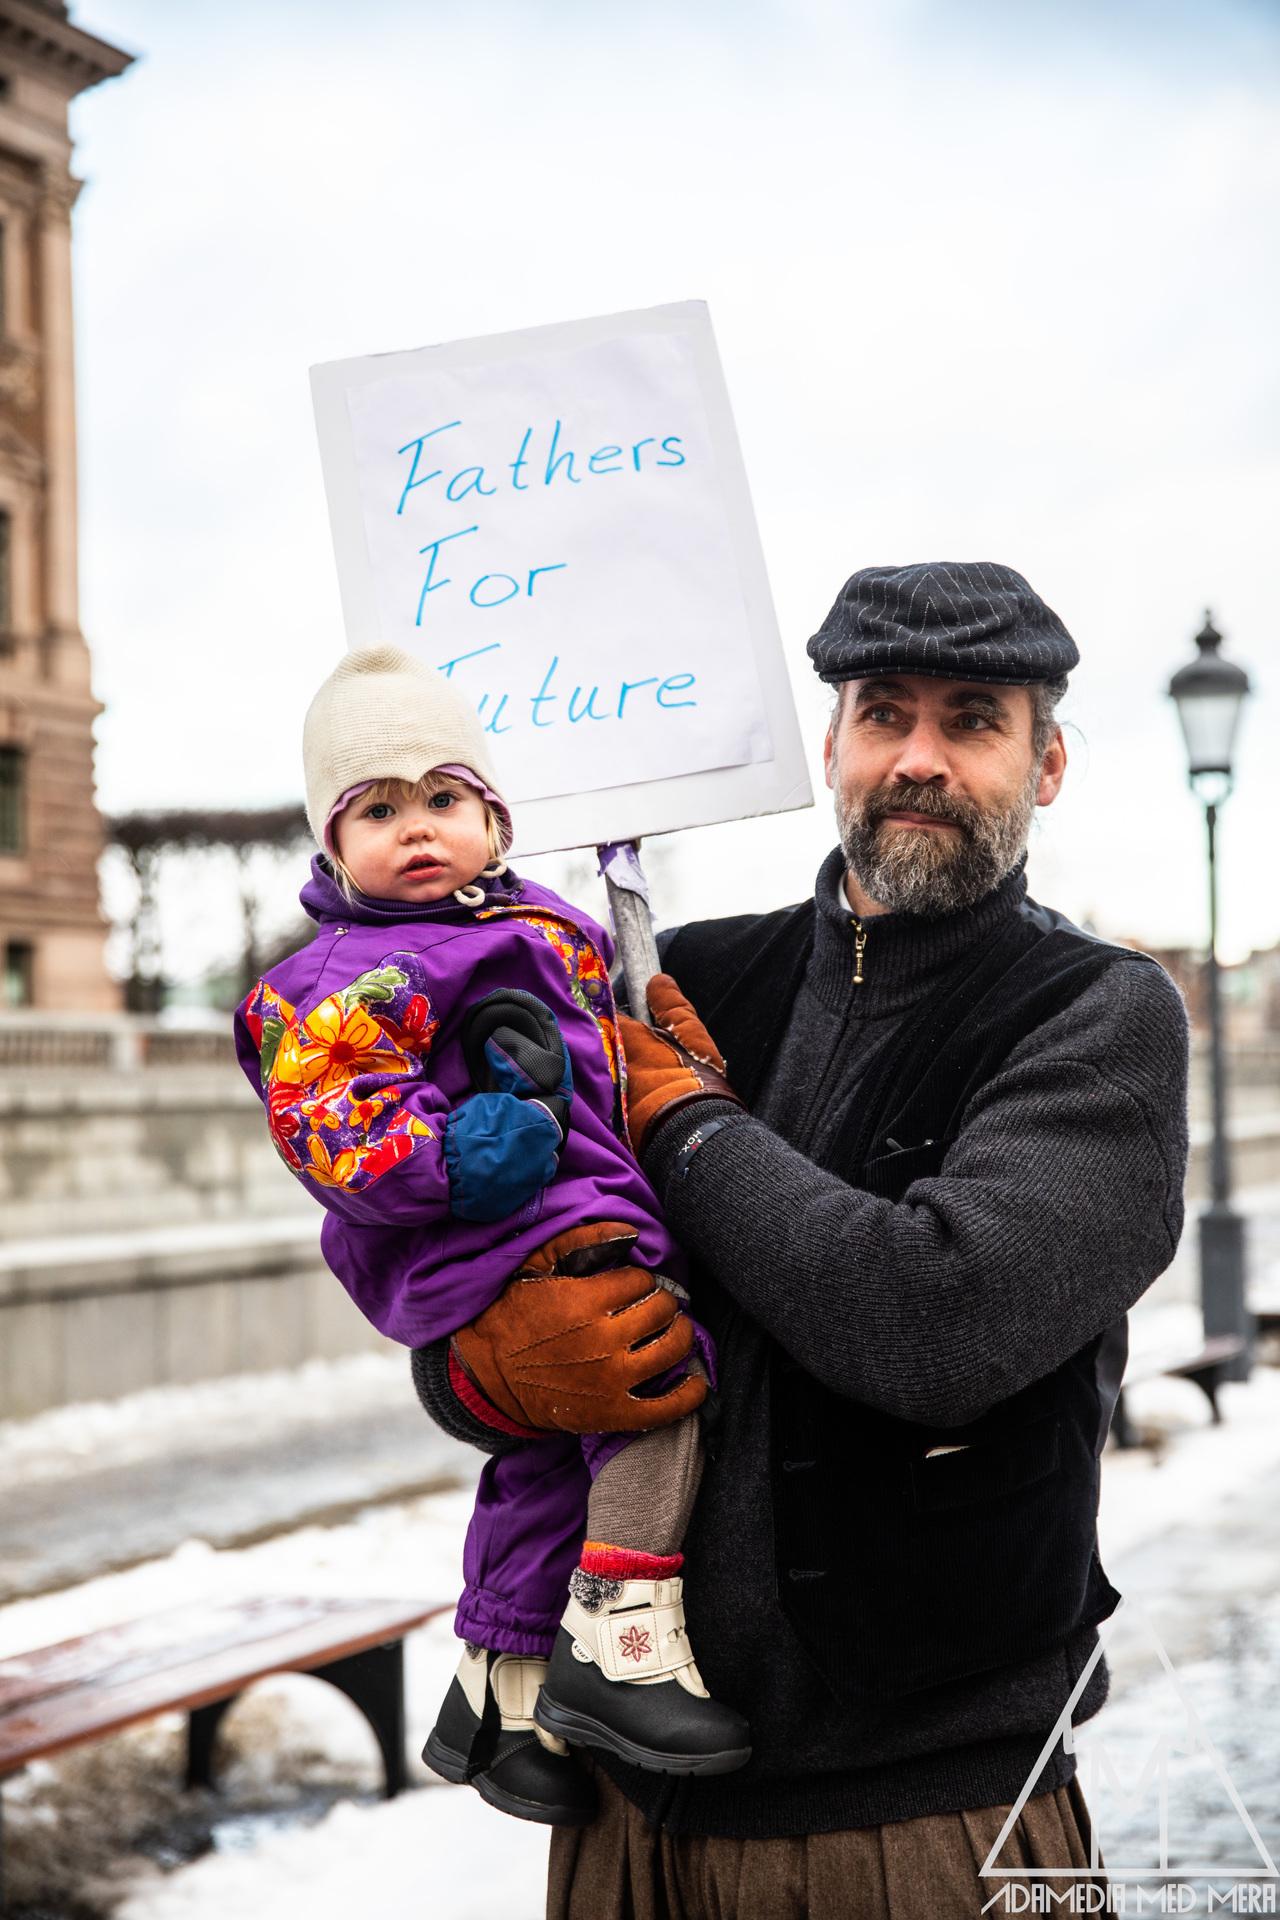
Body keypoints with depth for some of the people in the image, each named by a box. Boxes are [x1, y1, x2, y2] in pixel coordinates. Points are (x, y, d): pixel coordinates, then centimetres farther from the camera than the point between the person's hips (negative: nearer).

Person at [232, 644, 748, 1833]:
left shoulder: (544, 929, 20)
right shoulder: (336, 982, -6)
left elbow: (615, 1043, 34)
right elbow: (325, 1117, -18)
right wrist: (442, 1153, -29)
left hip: (600, 1196, 9)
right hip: (500, 1244, -9)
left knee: (550, 1461, 15)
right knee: (665, 1369, -25)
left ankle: (499, 1690, 29)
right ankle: (622, 1640, -20)